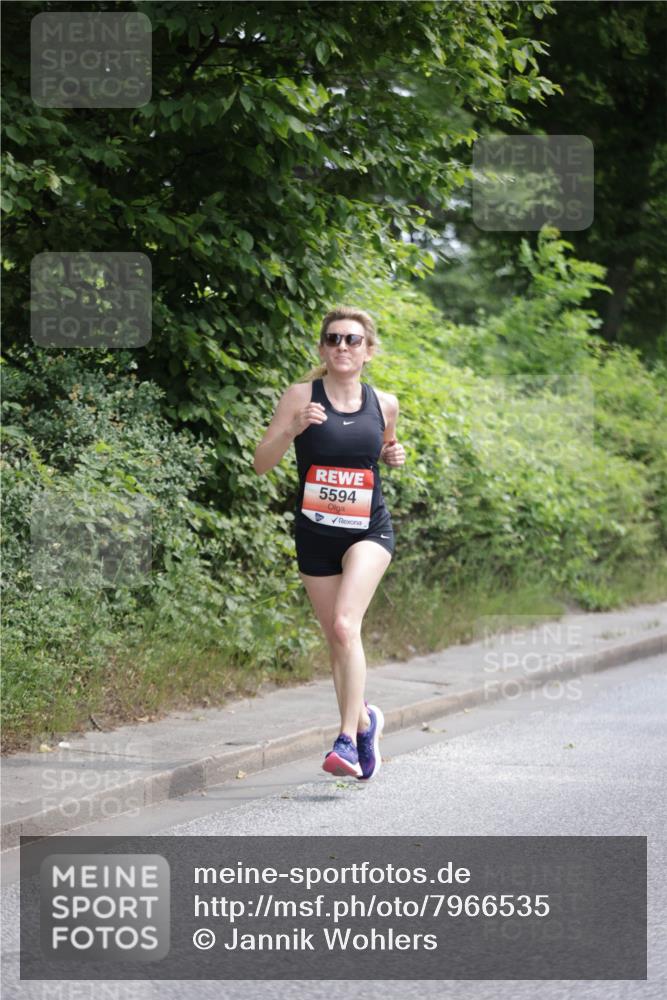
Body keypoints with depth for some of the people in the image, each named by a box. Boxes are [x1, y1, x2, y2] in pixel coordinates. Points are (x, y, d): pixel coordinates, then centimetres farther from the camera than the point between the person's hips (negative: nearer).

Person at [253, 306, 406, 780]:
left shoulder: (384, 404, 2)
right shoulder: (301, 397, -5)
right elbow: (262, 462, -6)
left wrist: (394, 455, -1)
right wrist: (294, 429, -22)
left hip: (369, 531, -1)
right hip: (315, 534, 1)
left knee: (345, 624, -21)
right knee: (336, 638, 9)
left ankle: (348, 740, -18)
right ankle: (364, 718, 35)